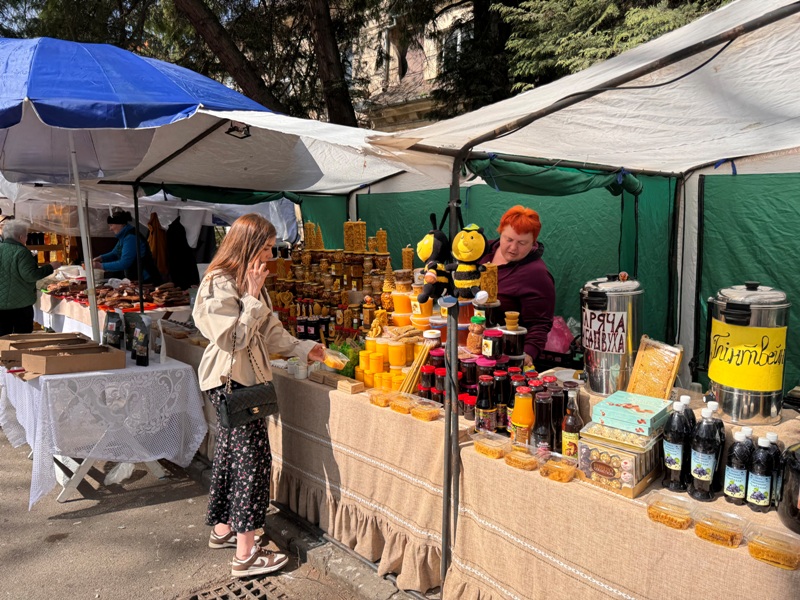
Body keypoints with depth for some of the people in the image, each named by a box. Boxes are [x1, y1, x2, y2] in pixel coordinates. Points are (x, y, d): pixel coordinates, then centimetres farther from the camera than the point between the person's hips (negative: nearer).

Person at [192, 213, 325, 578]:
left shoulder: (248, 281, 12)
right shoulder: (220, 284, -18)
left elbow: (269, 330, 16)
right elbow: (233, 339, -21)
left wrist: (302, 348, 13)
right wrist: (253, 297, -22)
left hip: (244, 379, 10)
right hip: (230, 381, -10)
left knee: (231, 453, 17)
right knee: (253, 459, -6)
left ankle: (223, 529, 32)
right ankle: (246, 555, 2)